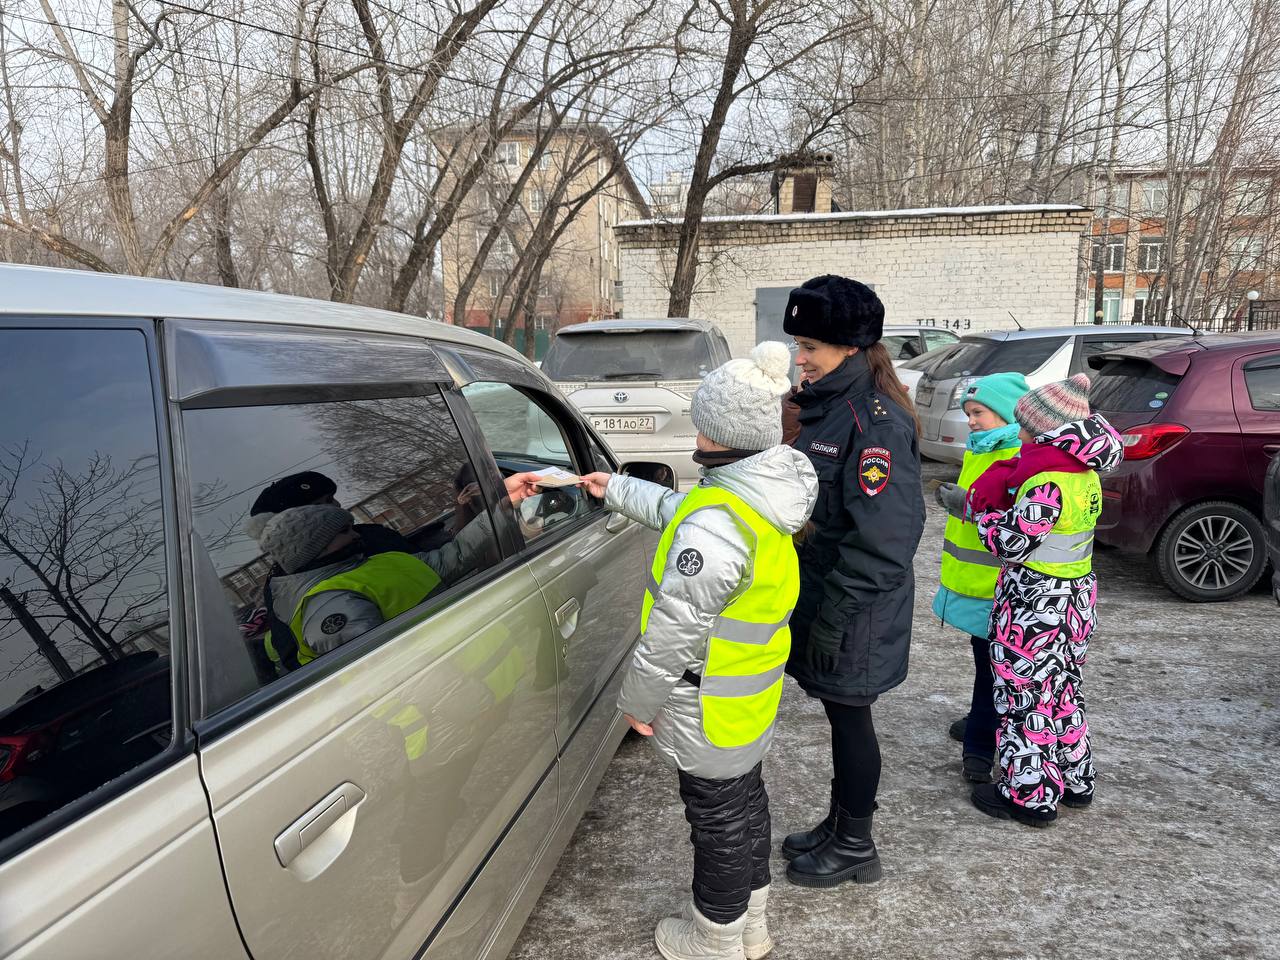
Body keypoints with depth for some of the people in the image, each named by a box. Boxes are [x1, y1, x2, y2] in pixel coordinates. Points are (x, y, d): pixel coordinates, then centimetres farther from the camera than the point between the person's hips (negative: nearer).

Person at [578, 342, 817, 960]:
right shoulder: (767, 495, -2)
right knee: (745, 797, 25)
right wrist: (614, 490, 25)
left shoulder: (715, 524, -33)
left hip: (711, 710, -9)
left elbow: (674, 632, -27)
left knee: (717, 819, 12)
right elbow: (676, 510, 16)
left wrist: (638, 701, -13)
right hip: (755, 699, 9)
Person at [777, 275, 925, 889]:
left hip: (854, 609, -9)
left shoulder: (876, 422, -22)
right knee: (840, 715, 20)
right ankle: (837, 827, 38)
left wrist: (833, 617, -21)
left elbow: (881, 539, -25)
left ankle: (855, 847, 28)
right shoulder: (827, 406, 8)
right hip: (818, 588, 9)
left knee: (849, 718, 7)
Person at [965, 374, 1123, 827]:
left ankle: (1030, 795, 16)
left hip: (1034, 606, -9)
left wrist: (985, 508, -6)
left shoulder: (1047, 484, -25)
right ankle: (1075, 780, 35)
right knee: (1064, 689, 21)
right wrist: (1003, 491, 0)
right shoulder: (1085, 474, 5)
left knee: (1027, 694, 4)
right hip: (1075, 596, 9)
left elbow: (1010, 544, -21)